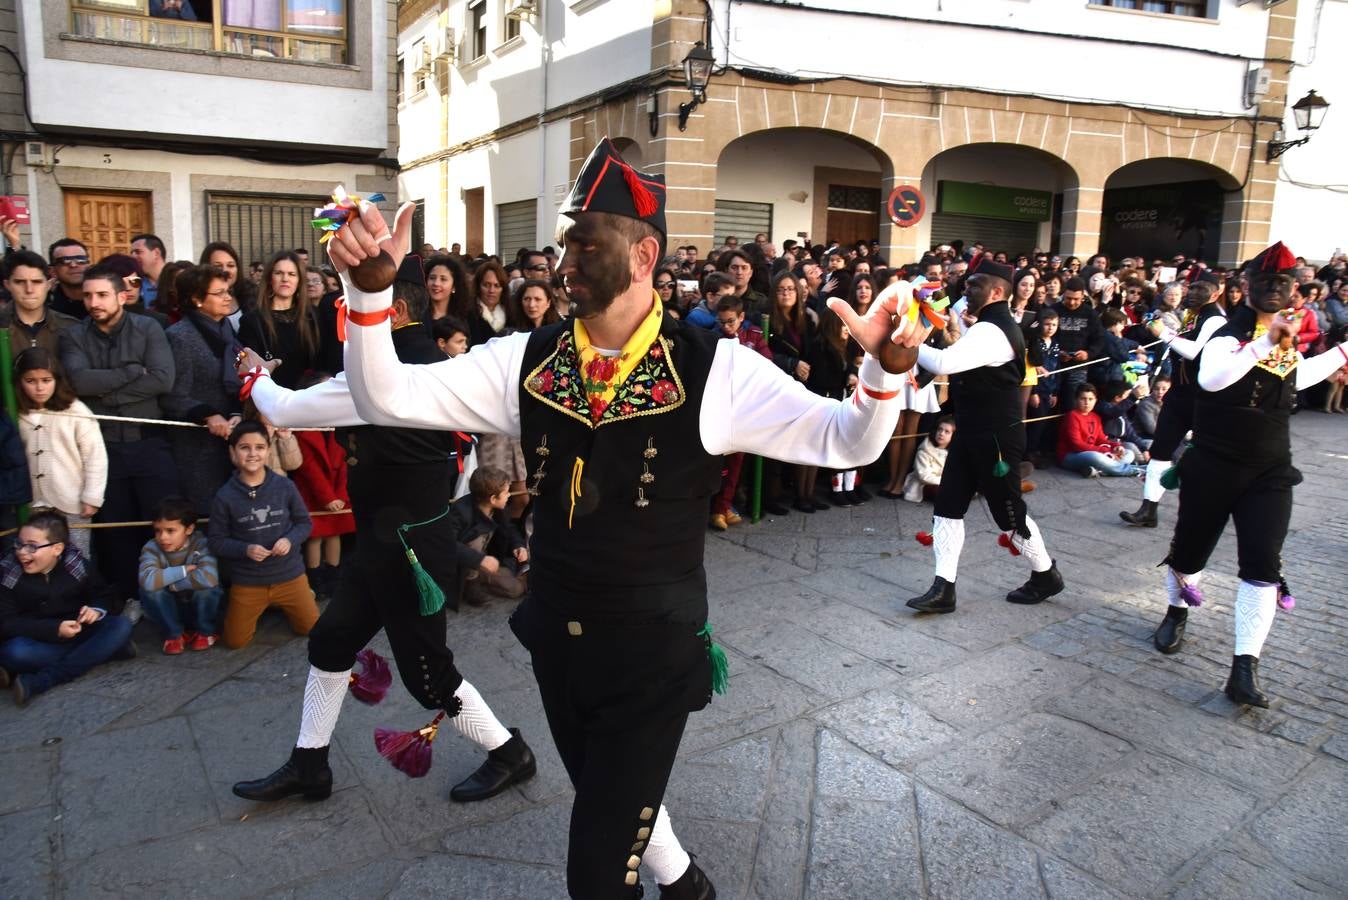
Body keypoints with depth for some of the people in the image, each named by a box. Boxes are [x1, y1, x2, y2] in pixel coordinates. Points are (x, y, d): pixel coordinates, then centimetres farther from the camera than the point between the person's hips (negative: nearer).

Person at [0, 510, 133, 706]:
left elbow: (108, 596, 3)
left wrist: (97, 610, -22)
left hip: (77, 635, 3)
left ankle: (38, 681, -29)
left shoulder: (74, 564, -4)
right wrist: (55, 629, -27)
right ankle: (104, 650, -25)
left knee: (121, 624, -23)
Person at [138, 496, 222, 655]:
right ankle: (174, 634, -4)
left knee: (206, 588, -32)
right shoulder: (151, 548, -17)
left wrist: (167, 580, -31)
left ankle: (205, 631, -2)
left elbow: (209, 578, -42)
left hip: (199, 607, -2)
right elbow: (148, 581, -37)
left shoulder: (200, 544, -23)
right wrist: (184, 570, -31)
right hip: (169, 610, 2)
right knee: (149, 591, -27)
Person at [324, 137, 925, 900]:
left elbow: (845, 441, -13)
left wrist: (886, 368, -33)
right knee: (612, 805, 29)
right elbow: (387, 398, -9)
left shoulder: (713, 368, -16)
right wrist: (373, 286, -24)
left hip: (654, 651, -5)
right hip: (556, 639, 5)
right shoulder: (527, 361, -6)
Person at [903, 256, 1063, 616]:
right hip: (974, 432, 10)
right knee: (948, 507, 6)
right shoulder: (998, 325, 12)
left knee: (1008, 511, 6)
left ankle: (1045, 575, 29)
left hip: (995, 438, -10)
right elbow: (960, 361, 23)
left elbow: (943, 363, -35)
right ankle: (943, 589, 8)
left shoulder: (990, 331, -22)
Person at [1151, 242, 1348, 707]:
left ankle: (1245, 669, -4)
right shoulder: (1230, 332, -13)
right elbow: (1210, 377, -35)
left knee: (1262, 564, -7)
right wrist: (1265, 343, -38)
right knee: (1190, 549, 11)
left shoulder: (1289, 333, 8)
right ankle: (1177, 610, 43)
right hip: (1213, 467, -4)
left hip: (1269, 472, 5)